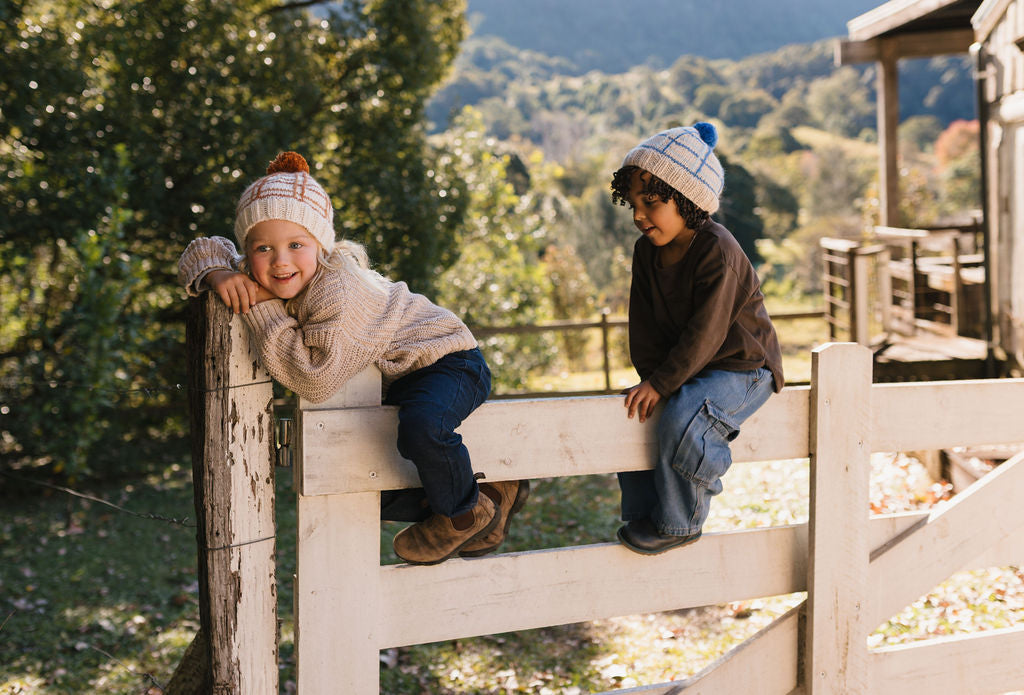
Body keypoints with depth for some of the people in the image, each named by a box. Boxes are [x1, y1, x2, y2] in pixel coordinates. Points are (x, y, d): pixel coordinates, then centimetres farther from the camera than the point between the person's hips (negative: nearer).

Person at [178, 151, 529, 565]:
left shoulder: (337, 290, -34)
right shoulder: (268, 278, -8)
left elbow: (316, 380, -40)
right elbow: (203, 249, 3)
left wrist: (263, 310, -33)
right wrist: (219, 274, -21)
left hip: (444, 360, -9)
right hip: (393, 383, 9)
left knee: (420, 427, -42)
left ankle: (468, 514, -10)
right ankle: (494, 496, 21)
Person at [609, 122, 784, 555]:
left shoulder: (717, 251, -23)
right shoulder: (647, 252, 3)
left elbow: (705, 333, -26)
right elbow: (644, 326, 4)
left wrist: (660, 383, -25)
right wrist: (650, 378, -10)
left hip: (740, 367, -9)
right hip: (686, 368, 9)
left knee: (683, 419, -31)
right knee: (630, 418, 2)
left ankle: (678, 523, -14)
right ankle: (642, 517, 16)